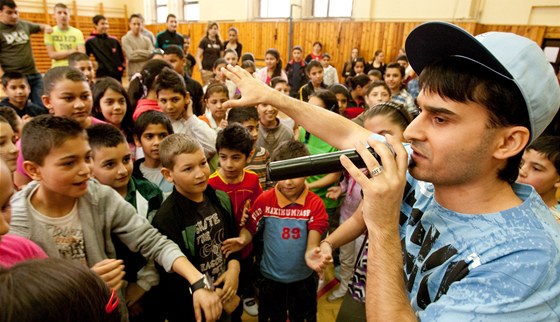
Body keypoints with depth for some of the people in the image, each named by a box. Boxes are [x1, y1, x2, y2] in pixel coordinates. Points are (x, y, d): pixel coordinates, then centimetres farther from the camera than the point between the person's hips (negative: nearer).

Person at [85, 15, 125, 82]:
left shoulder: (114, 40, 8)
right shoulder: (90, 41, -2)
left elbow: (121, 56, 16)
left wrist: (121, 68, 7)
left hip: (117, 75, 4)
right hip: (102, 75, -4)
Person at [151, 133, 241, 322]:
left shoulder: (221, 199, -6)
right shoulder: (165, 219, -24)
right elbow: (172, 280, -20)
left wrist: (234, 267, -11)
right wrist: (216, 299, -16)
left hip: (226, 294, 5)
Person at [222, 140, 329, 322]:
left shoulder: (315, 204, -15)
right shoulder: (265, 200, -13)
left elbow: (313, 243, -19)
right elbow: (250, 228, -5)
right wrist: (242, 240, -27)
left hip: (303, 278, 0)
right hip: (270, 277, 0)